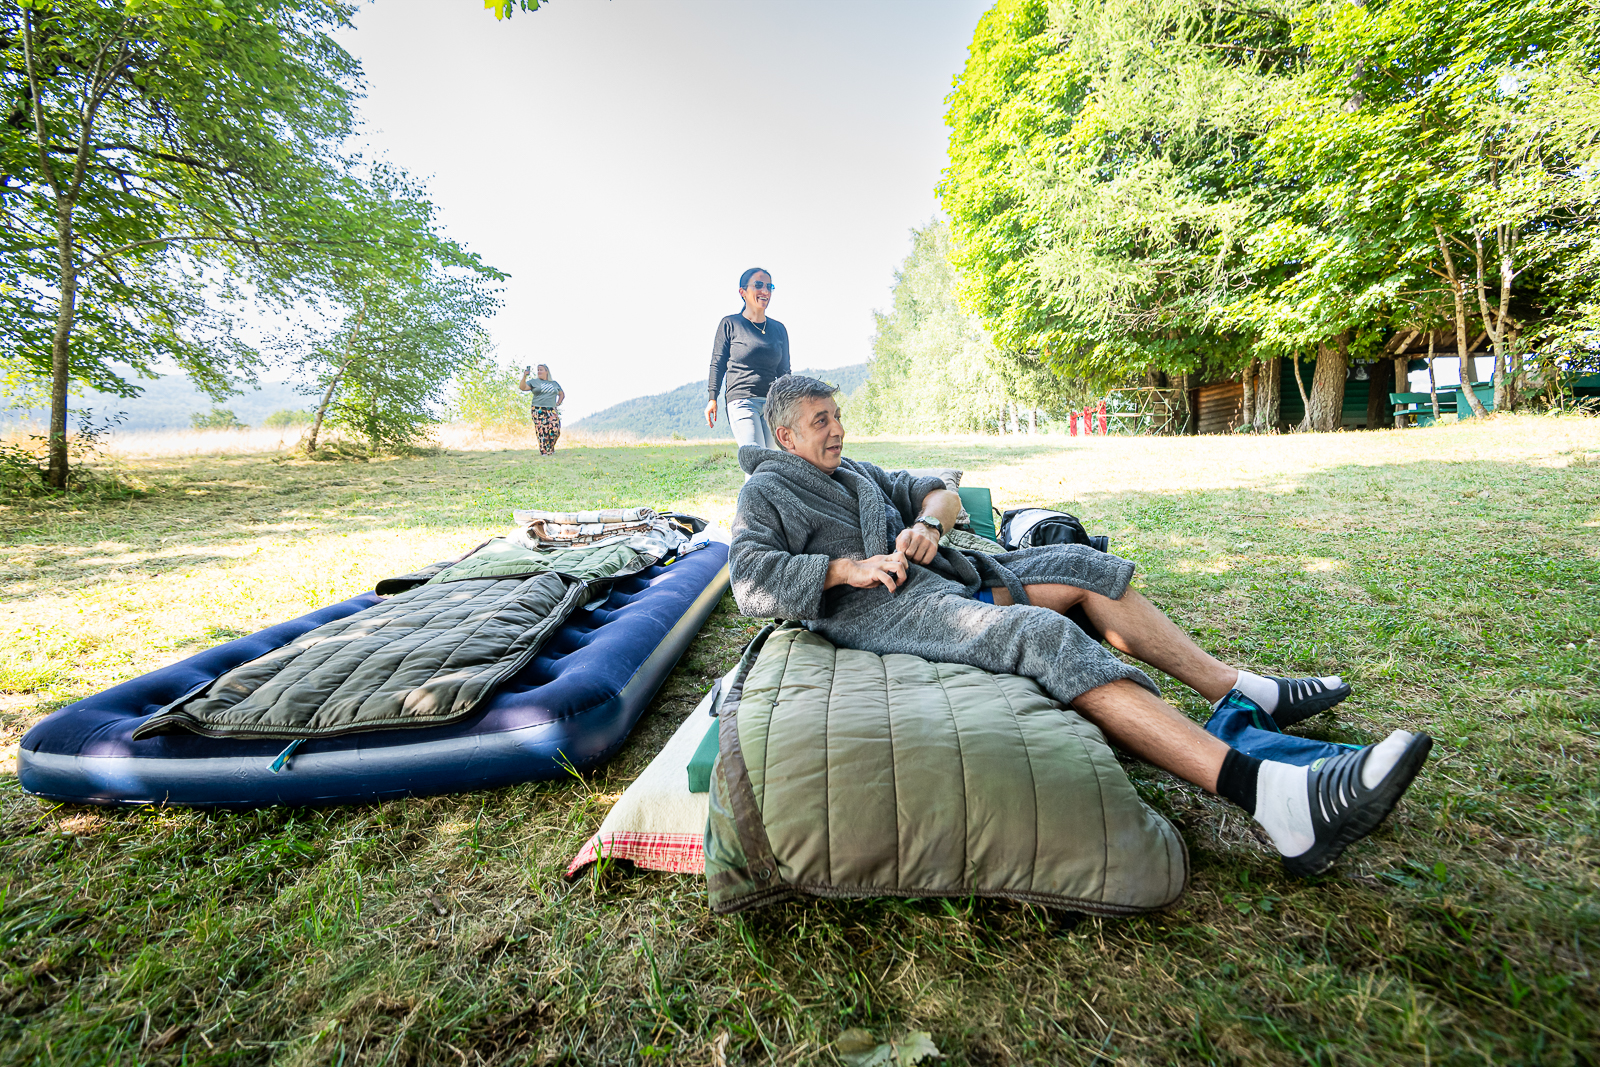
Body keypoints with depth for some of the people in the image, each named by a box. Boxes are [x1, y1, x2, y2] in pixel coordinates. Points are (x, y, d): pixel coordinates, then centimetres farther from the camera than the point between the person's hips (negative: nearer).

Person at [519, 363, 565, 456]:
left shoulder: (554, 383, 17)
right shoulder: (534, 382, 9)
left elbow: (562, 394, 29)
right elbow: (522, 387, -2)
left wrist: (558, 403, 14)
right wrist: (524, 376, -13)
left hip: (552, 411, 2)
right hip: (539, 411, -2)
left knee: (555, 429, -11)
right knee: (542, 431, -9)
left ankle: (551, 449, 9)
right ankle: (543, 452, -5)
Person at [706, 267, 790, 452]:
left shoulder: (779, 329, 15)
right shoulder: (730, 324, 4)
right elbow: (717, 364, 6)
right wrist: (712, 398, -1)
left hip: (773, 403, 4)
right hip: (741, 402, -4)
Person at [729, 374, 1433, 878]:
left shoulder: (851, 471, 27)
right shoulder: (766, 492, 3)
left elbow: (938, 492, 25)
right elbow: (751, 583, -14)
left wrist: (925, 524, 1)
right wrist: (849, 567, -20)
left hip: (934, 577, 9)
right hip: (879, 610, -9)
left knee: (1081, 566, 2)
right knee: (1045, 636, -31)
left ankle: (1238, 690, 7)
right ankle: (1276, 801, -38)